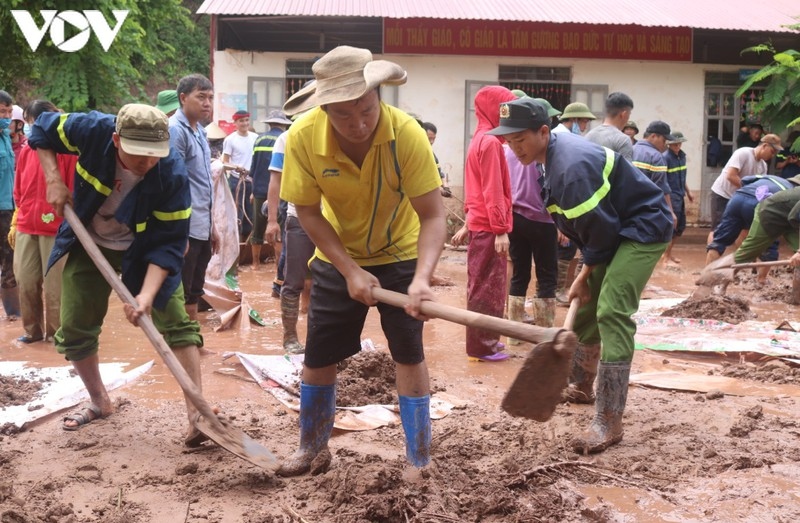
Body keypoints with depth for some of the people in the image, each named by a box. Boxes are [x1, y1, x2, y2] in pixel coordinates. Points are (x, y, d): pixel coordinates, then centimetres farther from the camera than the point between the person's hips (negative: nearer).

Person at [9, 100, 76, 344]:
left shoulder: (67, 150, -6)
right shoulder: (26, 151, 10)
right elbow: (19, 192, 17)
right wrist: (15, 223, 16)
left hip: (56, 229, -5)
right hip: (26, 227, 5)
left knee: (53, 285, 0)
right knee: (26, 282, 7)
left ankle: (55, 331, 12)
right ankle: (32, 329, 21)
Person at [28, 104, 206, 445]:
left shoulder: (173, 174, -32)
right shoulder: (92, 130, -28)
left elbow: (168, 243, -28)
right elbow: (42, 131, -6)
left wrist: (147, 294, -39)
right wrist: (54, 181, -18)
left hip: (145, 252, -2)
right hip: (89, 244, 3)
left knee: (176, 323, -13)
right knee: (74, 329, 7)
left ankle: (196, 413, -9)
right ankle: (100, 403, 28)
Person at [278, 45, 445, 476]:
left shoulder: (407, 134, -31)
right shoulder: (303, 137, -26)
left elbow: (433, 216, -28)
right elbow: (307, 212, -15)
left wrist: (422, 278, -43)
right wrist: (350, 271, -22)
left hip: (399, 252, -2)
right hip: (338, 256, 2)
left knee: (409, 354, -5)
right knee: (318, 355, 8)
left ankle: (420, 460, 9)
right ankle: (312, 447, 31)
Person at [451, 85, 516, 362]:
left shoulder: (480, 139, 15)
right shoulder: (490, 142, -15)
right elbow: (493, 190, -20)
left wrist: (468, 223, 20)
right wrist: (500, 230, -20)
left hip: (479, 225, 10)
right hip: (488, 227, -10)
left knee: (482, 285, 15)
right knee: (488, 287, -3)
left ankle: (483, 340, 24)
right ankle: (482, 346, 4)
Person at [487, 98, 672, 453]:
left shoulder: (572, 168, -29)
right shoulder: (556, 153, 3)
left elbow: (600, 230, -24)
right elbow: (590, 227, 12)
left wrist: (585, 274, -9)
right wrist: (587, 273, 7)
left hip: (644, 228, -11)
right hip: (617, 230, 11)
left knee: (611, 313, -21)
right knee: (588, 305, 18)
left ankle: (609, 422, -20)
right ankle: (580, 385, 40)